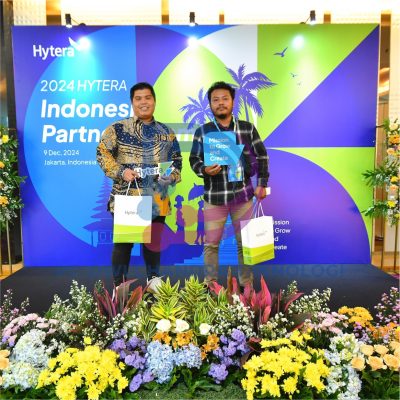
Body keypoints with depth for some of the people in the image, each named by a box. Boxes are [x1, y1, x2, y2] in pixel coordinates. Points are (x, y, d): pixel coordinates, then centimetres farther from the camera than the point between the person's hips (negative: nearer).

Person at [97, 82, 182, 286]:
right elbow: (102, 153, 0)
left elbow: (177, 161, 16)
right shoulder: (118, 128, 2)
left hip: (157, 200, 3)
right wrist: (120, 172, -13)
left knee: (153, 243, 13)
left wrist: (172, 176, -3)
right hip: (125, 198, -3)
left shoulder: (166, 132, 12)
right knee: (123, 243, 4)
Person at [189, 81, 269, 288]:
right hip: (214, 197, -1)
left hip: (243, 195, 1)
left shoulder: (248, 128, 3)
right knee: (211, 244, 6)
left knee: (245, 242, 12)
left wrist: (262, 183, 5)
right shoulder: (202, 131, 1)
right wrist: (204, 170, -19)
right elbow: (194, 160, 3)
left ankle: (246, 284, 28)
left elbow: (262, 156, 9)